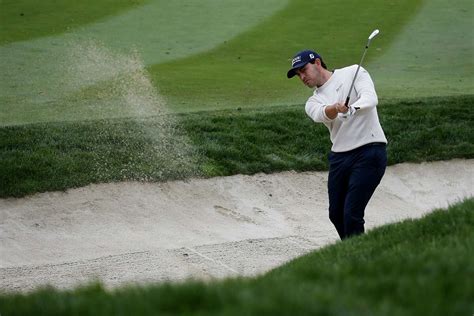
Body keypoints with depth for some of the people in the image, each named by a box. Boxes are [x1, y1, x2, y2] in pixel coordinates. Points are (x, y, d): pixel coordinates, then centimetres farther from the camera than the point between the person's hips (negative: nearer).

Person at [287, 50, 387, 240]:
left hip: (369, 151, -6)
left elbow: (370, 99, -15)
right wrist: (336, 108, -35)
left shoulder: (353, 73, 4)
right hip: (339, 157, 6)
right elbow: (322, 115, -10)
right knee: (336, 214, 12)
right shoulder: (313, 102, 15)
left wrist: (352, 108, -37)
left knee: (352, 214, -13)